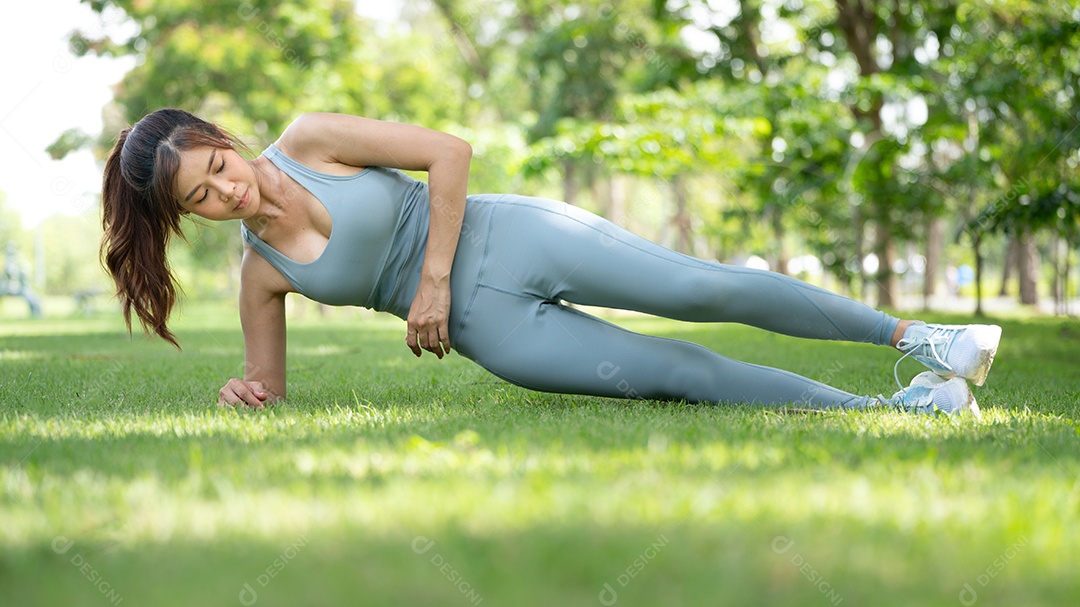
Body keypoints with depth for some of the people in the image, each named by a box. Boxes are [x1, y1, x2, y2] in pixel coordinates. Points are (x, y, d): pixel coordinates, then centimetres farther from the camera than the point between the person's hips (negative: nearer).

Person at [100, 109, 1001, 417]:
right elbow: (271, 389, 14)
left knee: (701, 289, -16)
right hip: (487, 325, 2)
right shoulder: (259, 275, 2)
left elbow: (449, 152, -9)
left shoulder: (308, 141, -7)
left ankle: (916, 336, -4)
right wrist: (242, 393, -10)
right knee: (682, 374, -9)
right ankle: (889, 409, -4)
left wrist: (431, 279, -11)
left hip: (508, 236, -2)